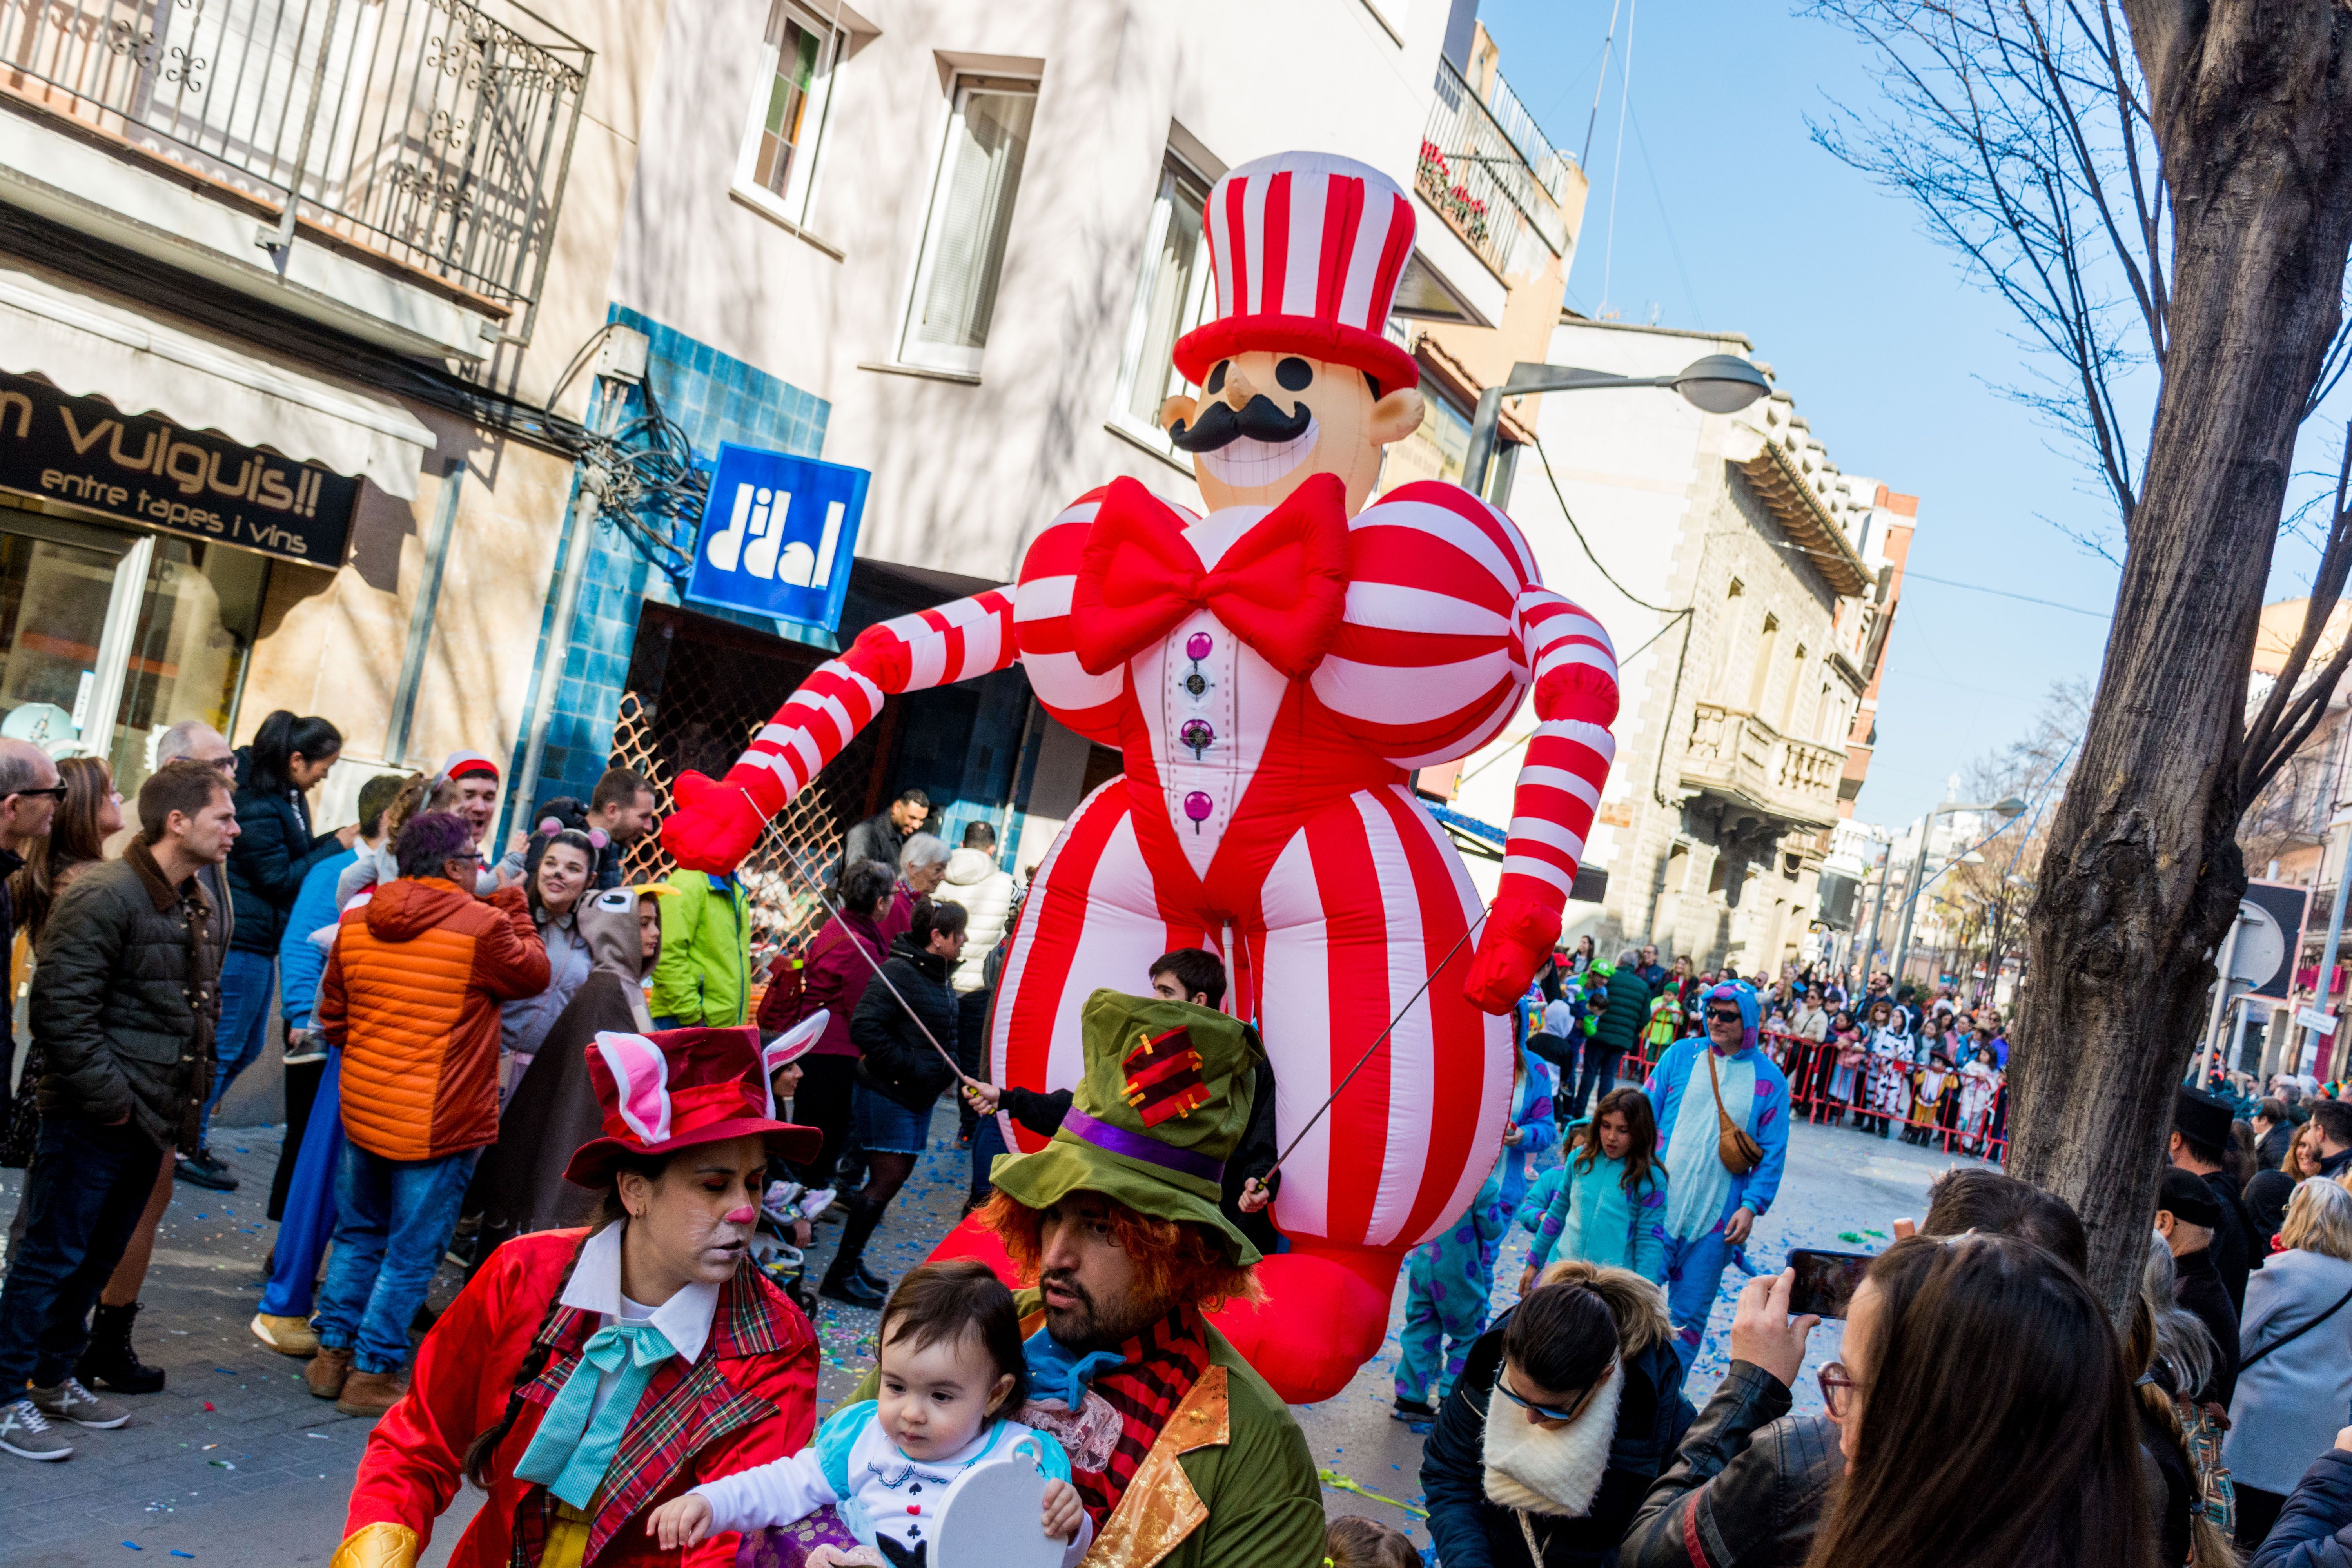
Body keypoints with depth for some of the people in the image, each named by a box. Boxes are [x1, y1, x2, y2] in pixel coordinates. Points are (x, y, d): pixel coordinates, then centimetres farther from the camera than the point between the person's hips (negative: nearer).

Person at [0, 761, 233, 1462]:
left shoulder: (200, 909, 11)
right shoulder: (105, 897, -16)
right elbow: (61, 1010, -20)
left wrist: (189, 1093, 10)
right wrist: (109, 1099, -18)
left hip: (152, 1117, 8)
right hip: (90, 1120, -8)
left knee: (98, 1259, 18)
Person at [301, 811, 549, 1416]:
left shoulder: (355, 921, 3)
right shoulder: (483, 925, -17)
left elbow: (332, 1014, 12)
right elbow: (534, 974, 0)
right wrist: (513, 906, 8)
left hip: (362, 1109, 6)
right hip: (438, 1121, -6)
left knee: (358, 1236, 21)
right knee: (412, 1251, 5)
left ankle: (333, 1354, 27)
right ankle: (372, 1372, 11)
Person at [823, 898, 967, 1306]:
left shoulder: (939, 975, 10)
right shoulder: (900, 971, -19)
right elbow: (865, 1028, -26)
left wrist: (944, 1071, 8)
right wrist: (912, 1068, -23)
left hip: (919, 1096, 9)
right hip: (886, 1092, -9)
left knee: (897, 1176, 12)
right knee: (887, 1179, -8)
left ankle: (852, 1262, 23)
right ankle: (841, 1275, 1)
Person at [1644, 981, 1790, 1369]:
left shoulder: (1769, 1079, 2)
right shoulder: (1680, 1055, 4)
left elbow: (1773, 1152, 3)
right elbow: (1645, 1115, 7)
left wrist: (1751, 1206, -6)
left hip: (1717, 1220, 0)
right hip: (1658, 1205, 0)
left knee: (1689, 1316, 6)